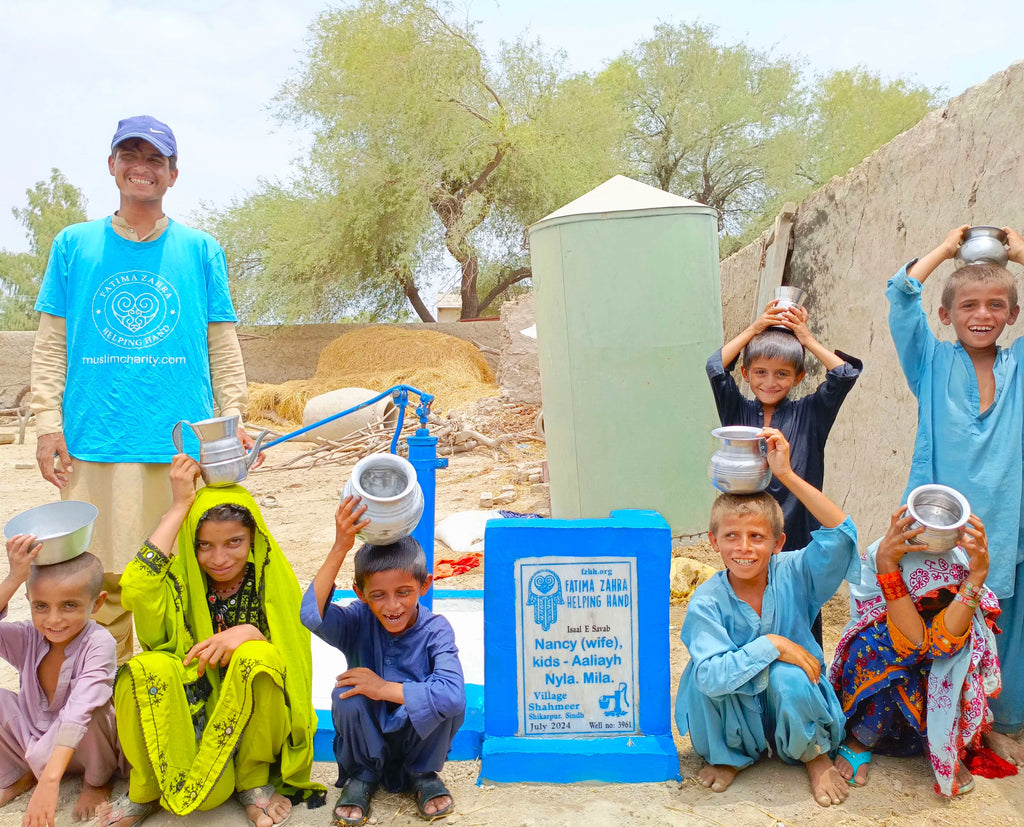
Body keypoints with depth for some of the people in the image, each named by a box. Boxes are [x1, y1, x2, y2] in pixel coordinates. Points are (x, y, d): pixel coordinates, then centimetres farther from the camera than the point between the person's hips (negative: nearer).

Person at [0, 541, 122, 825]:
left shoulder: (97, 642, -29)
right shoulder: (26, 638, -14)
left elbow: (79, 711, -40)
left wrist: (50, 779, -50)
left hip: (84, 746, -4)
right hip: (32, 739, 5)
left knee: (94, 702, -34)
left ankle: (97, 779, -2)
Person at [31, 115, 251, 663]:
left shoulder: (201, 250, 10)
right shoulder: (73, 245, 11)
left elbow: (223, 345, 9)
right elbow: (51, 344, 9)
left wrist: (232, 421, 0)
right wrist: (48, 422, 0)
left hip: (185, 446, 0)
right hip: (93, 444, 0)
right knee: (99, 581, 4)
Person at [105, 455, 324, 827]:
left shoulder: (272, 580, -4)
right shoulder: (181, 580, -4)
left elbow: (294, 658, -8)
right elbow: (135, 590, -28)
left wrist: (250, 633, -29)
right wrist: (179, 505, -21)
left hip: (253, 722, 0)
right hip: (187, 718, 1)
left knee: (257, 657, -30)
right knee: (148, 669, -29)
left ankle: (255, 780, -7)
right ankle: (146, 791, -3)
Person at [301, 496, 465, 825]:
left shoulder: (435, 630, -20)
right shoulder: (358, 622, -16)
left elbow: (454, 694, -37)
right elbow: (312, 615, -39)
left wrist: (385, 689, -31)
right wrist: (340, 547, -44)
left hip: (417, 735, -1)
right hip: (369, 740, 1)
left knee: (443, 700, -30)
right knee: (346, 696, -29)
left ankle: (424, 775, 3)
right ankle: (361, 776, 3)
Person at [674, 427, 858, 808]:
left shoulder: (791, 574, -13)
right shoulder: (707, 602, -18)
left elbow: (840, 533, -31)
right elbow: (710, 675, -31)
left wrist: (787, 476, -37)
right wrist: (771, 645, -32)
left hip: (791, 703, 0)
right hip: (735, 713, 0)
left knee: (787, 677, -33)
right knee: (702, 674, -30)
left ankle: (815, 756, 2)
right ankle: (727, 756, 3)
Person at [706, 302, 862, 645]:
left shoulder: (809, 414, 3)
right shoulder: (738, 412, 5)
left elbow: (846, 374, -6)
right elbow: (715, 367, -6)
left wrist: (807, 340, 2)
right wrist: (754, 329, -1)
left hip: (799, 540, -1)